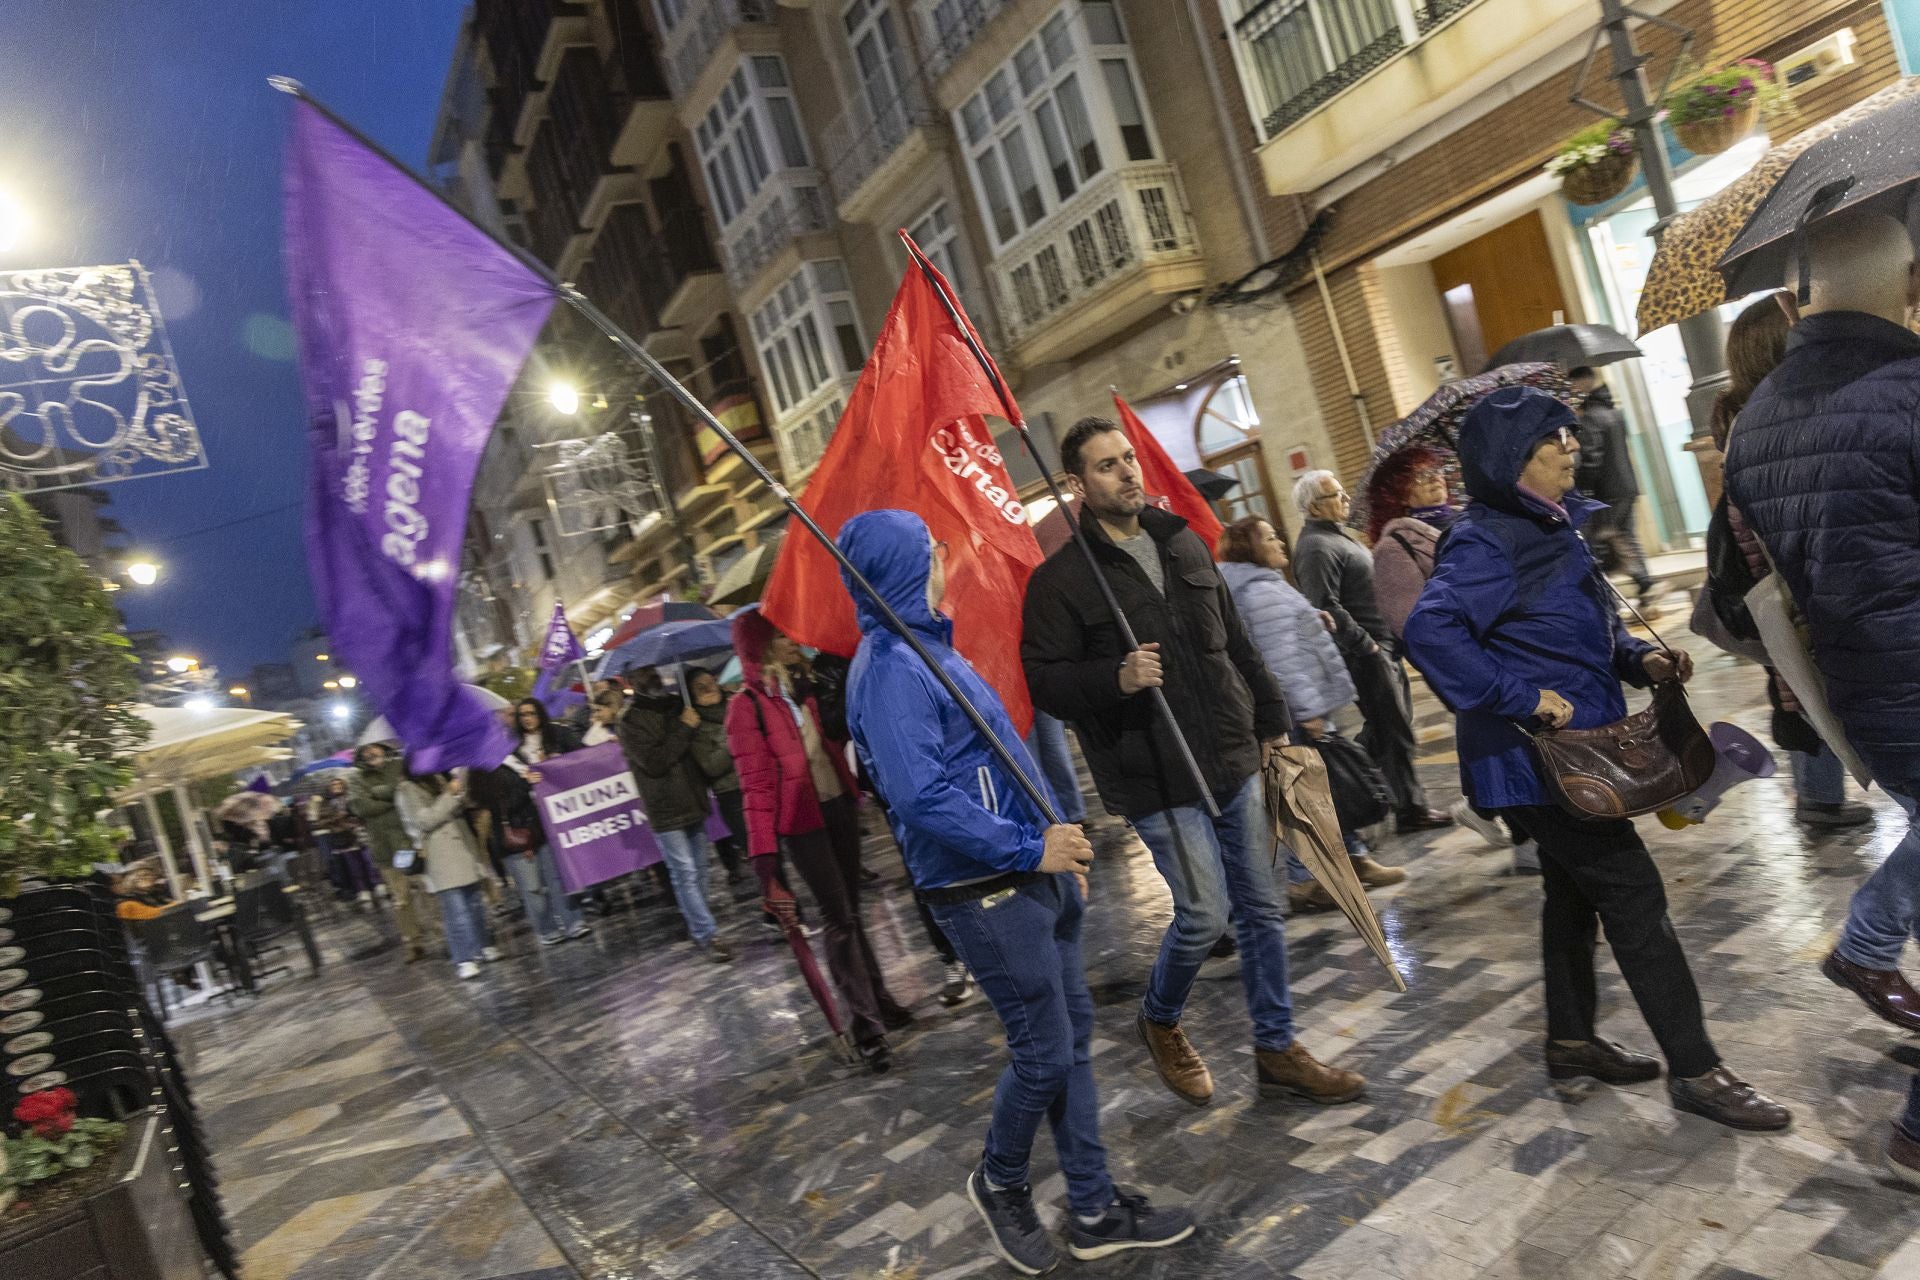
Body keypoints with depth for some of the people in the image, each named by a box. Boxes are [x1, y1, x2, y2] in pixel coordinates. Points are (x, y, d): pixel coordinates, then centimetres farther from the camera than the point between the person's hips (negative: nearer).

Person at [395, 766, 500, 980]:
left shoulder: (440, 779, 16)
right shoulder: (407, 790, -5)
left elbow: (462, 806, 25)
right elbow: (424, 820, -16)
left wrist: (462, 791, 5)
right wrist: (450, 794, -18)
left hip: (464, 848, 7)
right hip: (442, 858, -7)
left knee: (474, 902, 14)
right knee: (456, 909, -9)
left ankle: (483, 946, 25)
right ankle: (464, 959, -5)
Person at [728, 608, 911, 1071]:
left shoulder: (805, 687, 7)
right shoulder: (747, 706, -11)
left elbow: (835, 738, 17)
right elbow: (756, 784, -15)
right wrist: (763, 851, -18)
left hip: (839, 806, 6)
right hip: (801, 821, -6)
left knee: (851, 910, 17)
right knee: (839, 919, -5)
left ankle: (878, 1002, 29)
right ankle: (866, 1027, 3)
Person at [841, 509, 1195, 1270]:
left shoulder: (923, 647, 12)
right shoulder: (892, 668, -20)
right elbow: (922, 795, -27)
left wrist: (1051, 842, 15)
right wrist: (1030, 849, -21)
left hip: (1028, 874, 10)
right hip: (984, 893, -10)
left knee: (1072, 1036, 15)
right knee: (1044, 1052, 3)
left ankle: (1095, 1211, 28)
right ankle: (999, 1181, 30)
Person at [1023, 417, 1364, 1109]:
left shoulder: (1184, 544, 12)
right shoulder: (1060, 578, -8)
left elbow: (1237, 643, 18)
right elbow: (1043, 680, -12)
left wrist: (1271, 720, 16)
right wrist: (1115, 679, -27)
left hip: (1236, 762, 6)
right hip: (1157, 780, -6)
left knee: (1261, 907, 11)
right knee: (1204, 913, -5)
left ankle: (1276, 1048, 28)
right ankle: (1159, 1020, 26)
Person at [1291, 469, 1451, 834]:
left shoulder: (1334, 536, 15)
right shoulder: (1317, 548, -18)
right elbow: (1326, 607, -25)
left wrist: (1389, 639, 19)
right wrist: (1366, 644, -21)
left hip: (1382, 647, 10)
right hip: (1366, 653, -10)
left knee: (1389, 727, 18)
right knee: (1394, 731, -2)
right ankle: (1410, 810, 8)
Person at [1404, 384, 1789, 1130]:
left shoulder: (1553, 526, 11)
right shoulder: (1488, 542, -18)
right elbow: (1430, 632, -30)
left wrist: (1638, 661, 2)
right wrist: (1522, 697, -28)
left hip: (1574, 748, 10)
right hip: (1536, 756, -10)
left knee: (1576, 890, 18)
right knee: (1634, 894, -4)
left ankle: (1571, 1041, 33)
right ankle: (1693, 1068, 8)